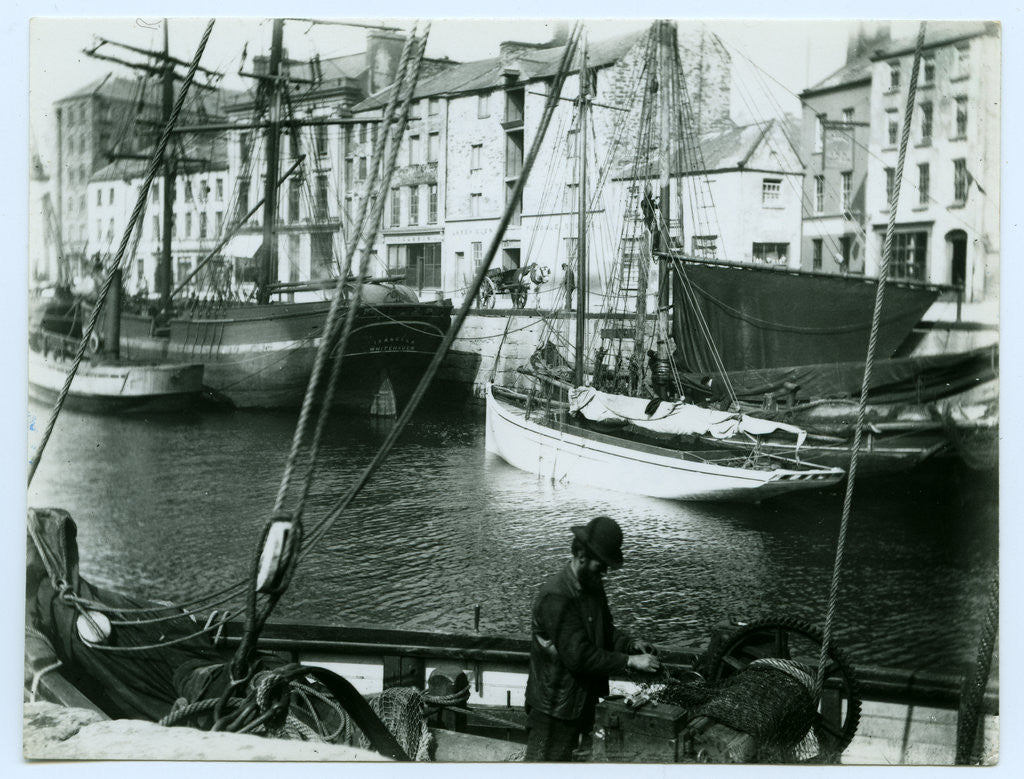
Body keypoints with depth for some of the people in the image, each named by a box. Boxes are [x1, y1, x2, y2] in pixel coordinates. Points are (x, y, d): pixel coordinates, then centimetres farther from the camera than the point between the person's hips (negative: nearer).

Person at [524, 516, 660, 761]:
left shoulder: (593, 585, 6)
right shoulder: (556, 596, -25)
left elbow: (605, 630, 17)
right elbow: (578, 656, -27)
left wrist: (630, 644, -3)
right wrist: (629, 661, -24)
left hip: (582, 702, 9)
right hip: (554, 710, -9)